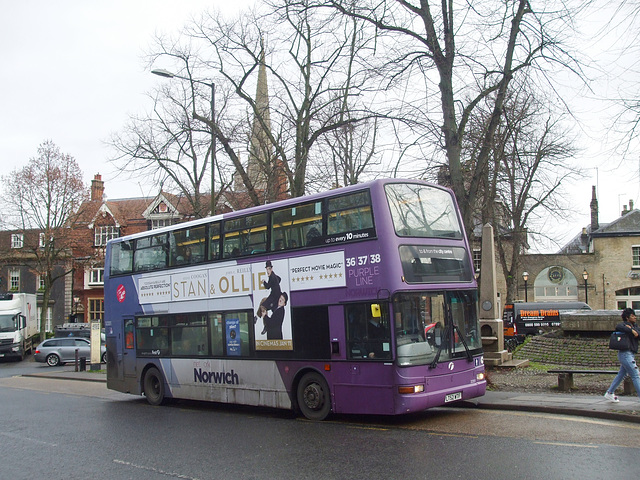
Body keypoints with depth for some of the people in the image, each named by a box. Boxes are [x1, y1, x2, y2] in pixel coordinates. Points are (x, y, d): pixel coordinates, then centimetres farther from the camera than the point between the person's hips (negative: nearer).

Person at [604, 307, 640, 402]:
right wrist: (631, 330, -27)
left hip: (630, 354, 9)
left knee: (621, 375, 14)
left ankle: (609, 393, 22)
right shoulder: (624, 324, -8)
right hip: (626, 354, -9)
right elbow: (618, 327, -32)